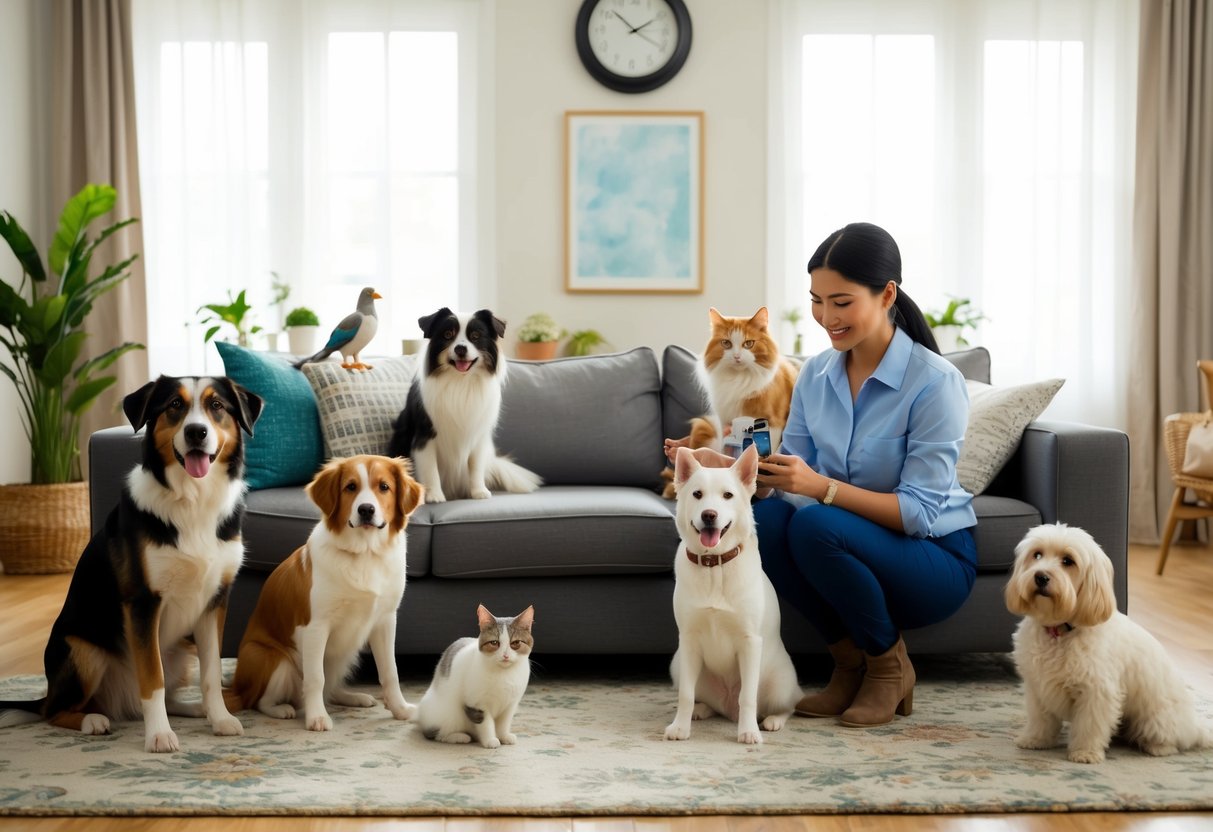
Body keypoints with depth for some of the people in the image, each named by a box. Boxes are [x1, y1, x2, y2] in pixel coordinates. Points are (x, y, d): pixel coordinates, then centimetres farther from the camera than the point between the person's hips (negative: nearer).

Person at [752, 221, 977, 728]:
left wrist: (822, 487, -34)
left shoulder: (934, 382, -18)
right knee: (765, 519, -24)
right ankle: (850, 662, -4)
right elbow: (794, 474, 1)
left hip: (935, 557, -5)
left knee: (815, 526, -32)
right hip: (855, 555, 5)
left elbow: (919, 511, -23)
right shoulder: (816, 375, 0)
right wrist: (762, 475, -22)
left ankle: (890, 666, -6)